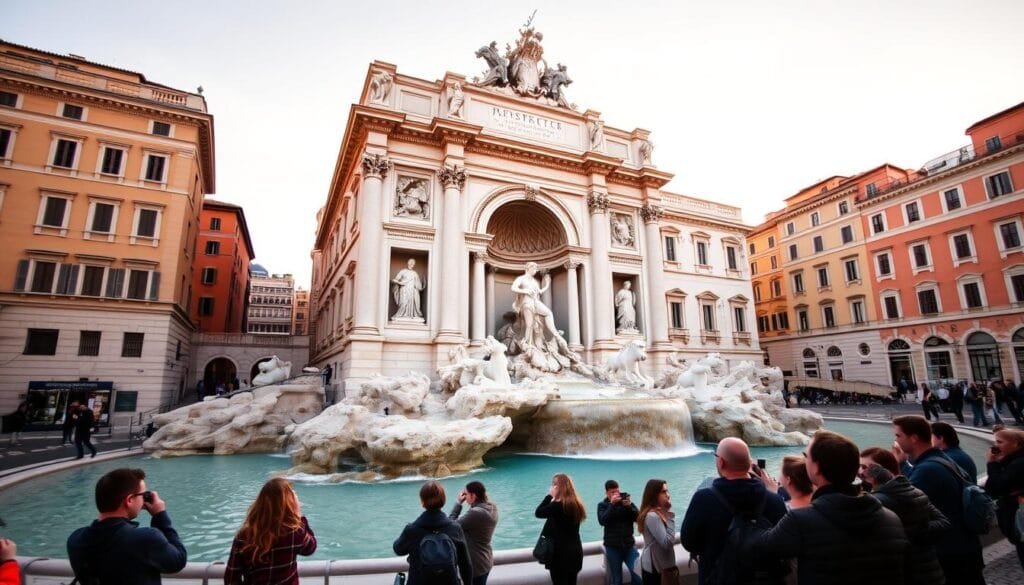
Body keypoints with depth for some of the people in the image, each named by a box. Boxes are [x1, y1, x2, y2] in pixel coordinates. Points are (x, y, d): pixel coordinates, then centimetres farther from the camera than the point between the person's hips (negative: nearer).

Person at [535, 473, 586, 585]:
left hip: (560, 553, -7)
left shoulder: (557, 505, -21)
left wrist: (549, 496, -7)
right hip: (575, 551, 8)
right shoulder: (576, 505, 4)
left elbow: (538, 513, -13)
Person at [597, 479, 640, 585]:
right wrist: (612, 504, -22)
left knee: (638, 574, -5)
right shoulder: (602, 505, 0)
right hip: (612, 547, -1)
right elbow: (602, 521, -16)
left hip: (629, 545, 1)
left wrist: (629, 506, -21)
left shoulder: (627, 501, 3)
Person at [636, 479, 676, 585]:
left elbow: (669, 541, 8)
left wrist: (668, 515, 0)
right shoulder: (652, 516, -23)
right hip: (654, 566, -9)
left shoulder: (660, 513, 7)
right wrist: (670, 518, -20)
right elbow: (667, 543, -25)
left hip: (658, 564, 9)